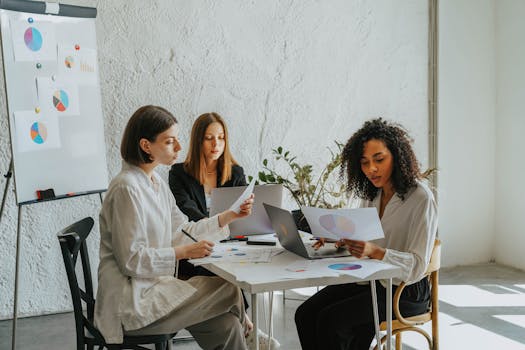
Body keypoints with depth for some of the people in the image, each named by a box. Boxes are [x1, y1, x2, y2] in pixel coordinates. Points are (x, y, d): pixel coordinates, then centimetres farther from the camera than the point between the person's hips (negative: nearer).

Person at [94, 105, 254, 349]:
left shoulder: (156, 182, 11)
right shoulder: (127, 188, -18)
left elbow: (182, 231, 12)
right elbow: (131, 260, -19)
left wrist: (229, 216, 5)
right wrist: (185, 252, -17)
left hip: (153, 286, 8)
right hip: (131, 302, -8)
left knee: (225, 325, -9)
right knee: (229, 291, -10)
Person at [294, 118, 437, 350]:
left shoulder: (421, 198, -14)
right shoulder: (371, 194, 9)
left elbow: (417, 265, -19)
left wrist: (374, 251, -34)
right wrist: (340, 240, -6)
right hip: (369, 280, 7)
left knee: (330, 320, -24)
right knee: (305, 314, -13)